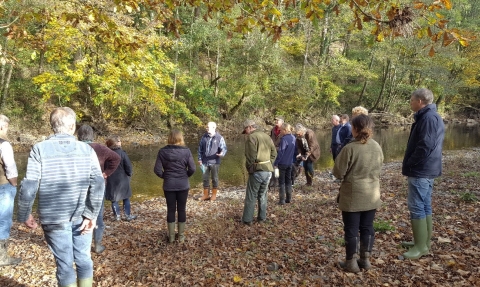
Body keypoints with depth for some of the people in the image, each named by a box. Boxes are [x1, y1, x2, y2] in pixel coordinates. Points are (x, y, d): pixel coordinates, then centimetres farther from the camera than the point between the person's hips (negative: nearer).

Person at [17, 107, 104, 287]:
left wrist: (24, 214, 3)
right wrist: (91, 215, -6)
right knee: (83, 259, 16)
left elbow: (29, 186, -10)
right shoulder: (87, 149, -4)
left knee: (64, 264, 10)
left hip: (54, 218, -1)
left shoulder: (40, 149, -7)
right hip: (81, 217, 1)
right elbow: (98, 184, -11)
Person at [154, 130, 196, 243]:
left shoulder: (162, 151, -7)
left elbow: (157, 170, -8)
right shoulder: (186, 151, -10)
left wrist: (165, 176, 10)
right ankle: (181, 236, 19)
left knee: (171, 209, 11)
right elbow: (192, 169, -11)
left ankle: (171, 236, 20)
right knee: (182, 209, 11)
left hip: (168, 185, 1)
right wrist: (185, 176, 8)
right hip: (183, 185, -1)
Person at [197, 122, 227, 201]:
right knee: (205, 178, 10)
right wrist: (199, 159, 5)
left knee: (214, 179, 9)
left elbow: (224, 148, -9)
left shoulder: (219, 138, -7)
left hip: (214, 162, -3)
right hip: (205, 162, 3)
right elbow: (200, 148, 9)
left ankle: (214, 195, 22)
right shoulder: (204, 137, 3)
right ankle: (206, 195, 23)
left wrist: (222, 153, -31)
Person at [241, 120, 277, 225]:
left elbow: (250, 156, -17)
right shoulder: (266, 136, 11)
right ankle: (262, 217, 25)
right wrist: (269, 165, 9)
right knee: (263, 195, 19)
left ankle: (247, 219, 10)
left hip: (257, 171, -6)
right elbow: (274, 153, 11)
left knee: (251, 197, 5)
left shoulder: (251, 137, -12)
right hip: (268, 170, 7)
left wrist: (250, 169, -4)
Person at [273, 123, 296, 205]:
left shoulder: (284, 139, -19)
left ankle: (282, 200, 3)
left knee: (281, 182, 2)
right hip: (290, 163, 7)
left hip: (282, 163, -7)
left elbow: (280, 152, -20)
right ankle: (289, 199, 21)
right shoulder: (293, 138, 5)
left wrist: (275, 163, -15)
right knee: (288, 180, 16)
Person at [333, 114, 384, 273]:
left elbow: (338, 173, -15)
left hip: (352, 196, -5)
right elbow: (379, 169, 13)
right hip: (372, 195, 5)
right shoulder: (377, 147, -1)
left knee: (351, 229, 6)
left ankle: (351, 262, 15)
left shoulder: (349, 148, -20)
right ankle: (365, 259, 25)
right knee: (367, 227, 15)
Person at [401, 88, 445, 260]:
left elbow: (425, 146, -25)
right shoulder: (431, 116, 15)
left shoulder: (428, 118, -18)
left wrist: (409, 164, -13)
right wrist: (411, 164, 13)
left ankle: (421, 247, 1)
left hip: (420, 170, -11)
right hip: (427, 169, 11)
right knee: (424, 205, 15)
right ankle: (424, 242, 24)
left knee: (416, 207, -6)